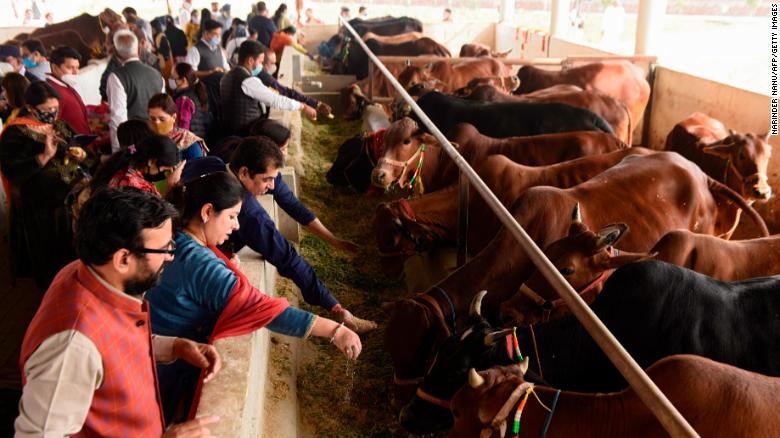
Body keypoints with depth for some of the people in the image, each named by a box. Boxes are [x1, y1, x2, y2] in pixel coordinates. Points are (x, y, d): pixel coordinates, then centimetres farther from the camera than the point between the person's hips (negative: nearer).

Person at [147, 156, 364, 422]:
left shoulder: (173, 240, -2)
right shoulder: (197, 262, -29)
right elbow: (260, 308, -34)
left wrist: (225, 262, 1)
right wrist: (335, 331, -33)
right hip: (170, 372, -9)